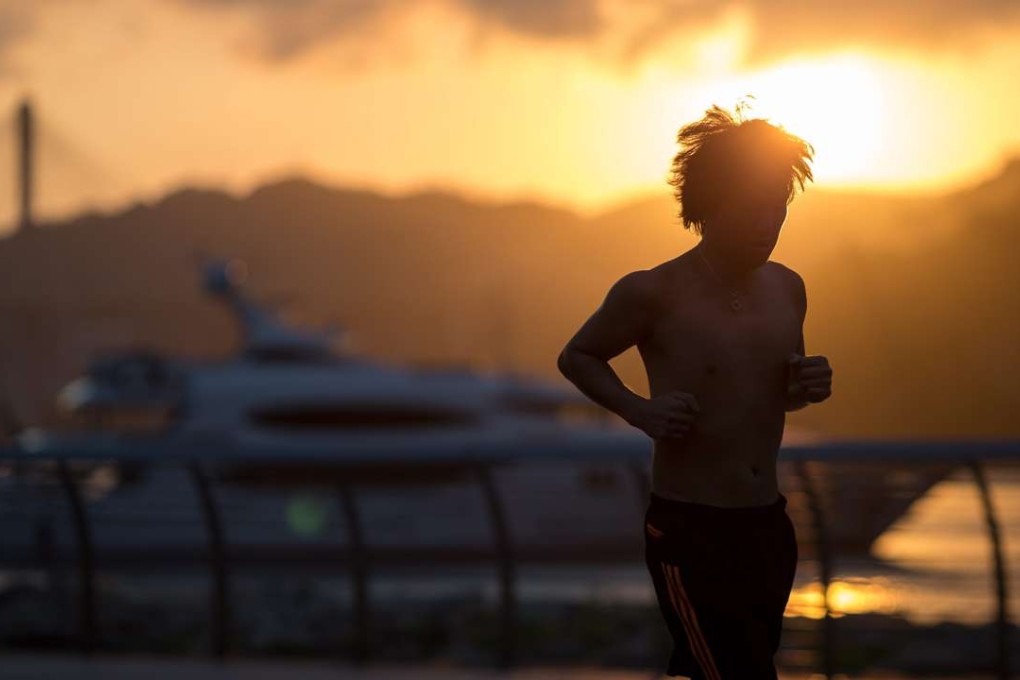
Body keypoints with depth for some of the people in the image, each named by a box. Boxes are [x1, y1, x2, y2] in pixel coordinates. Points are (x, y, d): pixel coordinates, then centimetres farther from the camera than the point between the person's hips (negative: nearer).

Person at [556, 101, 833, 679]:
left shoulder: (787, 290, 5)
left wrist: (807, 387, -2)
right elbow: (577, 358, 4)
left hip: (768, 530, 6)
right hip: (689, 536, -6)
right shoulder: (654, 294, -12)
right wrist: (640, 410, -13)